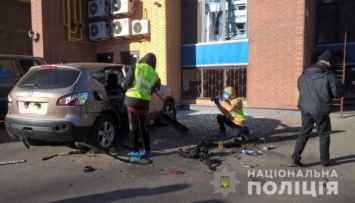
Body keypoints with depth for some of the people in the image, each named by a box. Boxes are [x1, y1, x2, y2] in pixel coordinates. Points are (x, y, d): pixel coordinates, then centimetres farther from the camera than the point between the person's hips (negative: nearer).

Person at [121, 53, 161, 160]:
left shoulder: (135, 67, 0)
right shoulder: (154, 75, 12)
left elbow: (126, 84, -5)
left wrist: (123, 85, 17)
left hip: (133, 100, -4)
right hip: (145, 102, 4)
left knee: (133, 127, 6)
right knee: (143, 126, 19)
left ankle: (135, 152, 10)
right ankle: (147, 150, 24)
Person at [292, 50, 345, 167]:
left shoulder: (304, 75, 5)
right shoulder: (329, 76, -12)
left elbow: (300, 88, 19)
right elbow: (339, 93, -7)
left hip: (305, 109, 5)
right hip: (320, 110, -4)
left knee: (304, 133, 13)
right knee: (324, 135, 10)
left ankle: (296, 156, 7)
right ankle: (325, 160, 20)